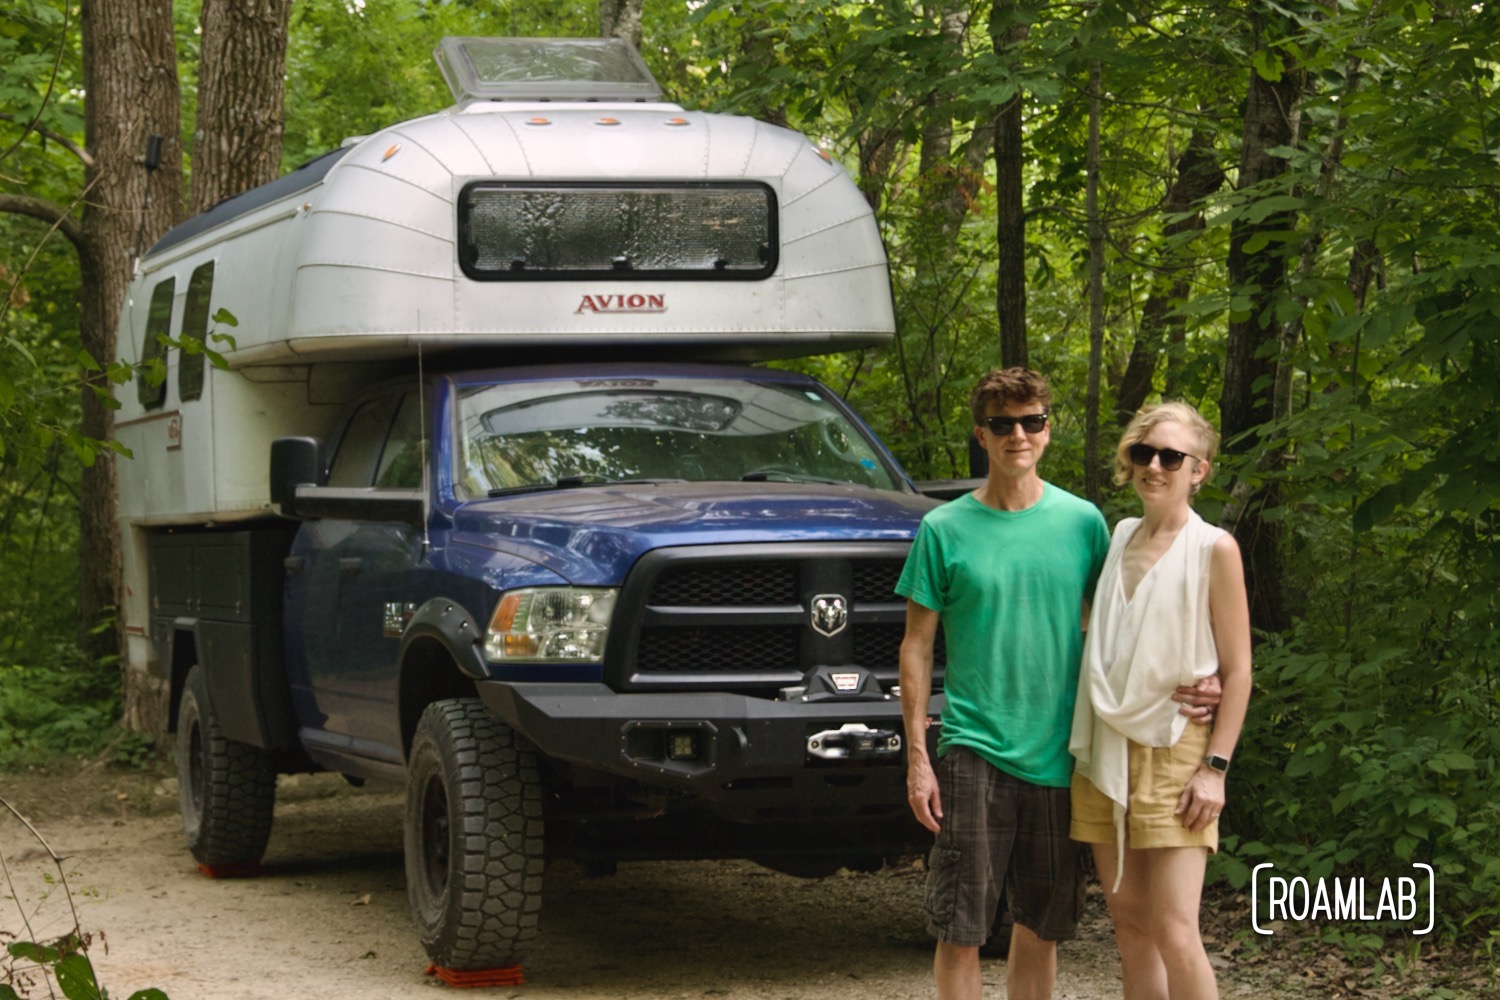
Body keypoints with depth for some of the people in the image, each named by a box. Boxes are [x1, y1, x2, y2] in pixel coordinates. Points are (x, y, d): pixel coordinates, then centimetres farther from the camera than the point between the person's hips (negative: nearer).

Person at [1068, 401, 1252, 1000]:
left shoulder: (1213, 549, -3)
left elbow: (1237, 670, -4)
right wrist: (1088, 746, 13)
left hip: (1173, 751, -6)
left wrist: (1215, 766, -12)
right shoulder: (1119, 539, 14)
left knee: (1174, 933, -13)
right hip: (1105, 750, 6)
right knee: (1129, 924, 6)